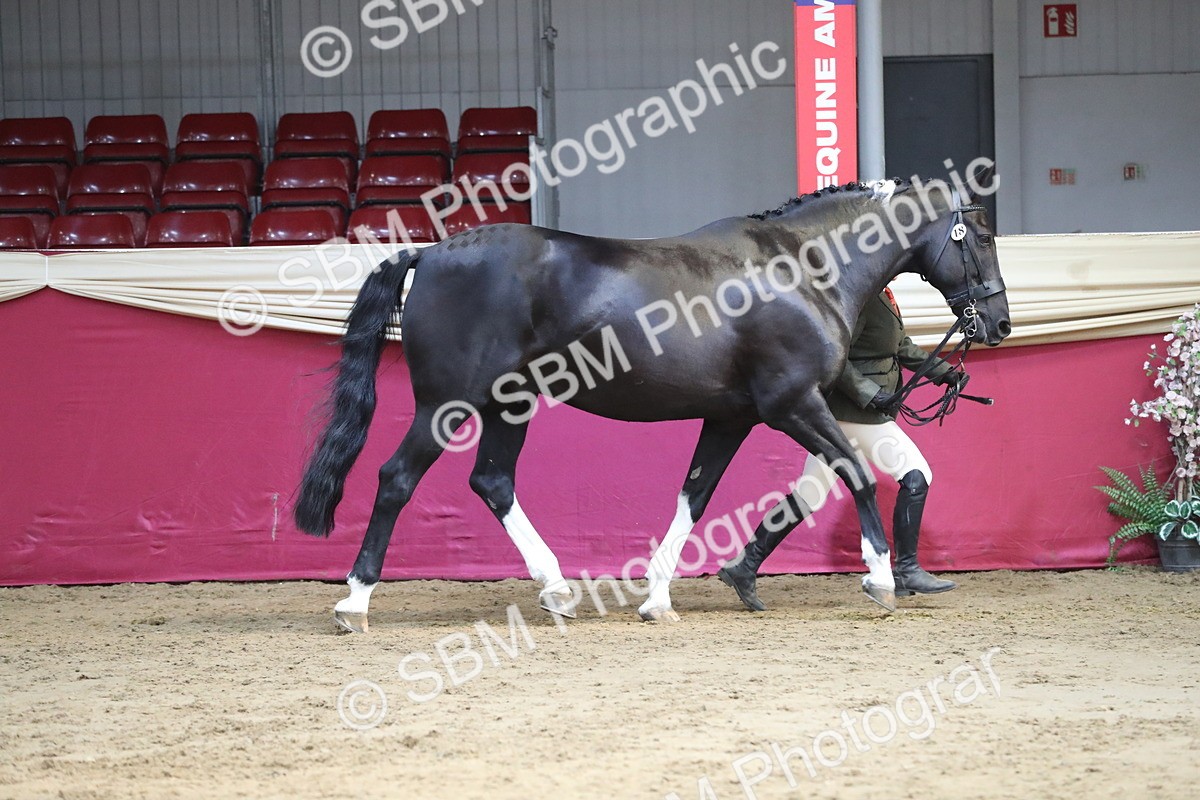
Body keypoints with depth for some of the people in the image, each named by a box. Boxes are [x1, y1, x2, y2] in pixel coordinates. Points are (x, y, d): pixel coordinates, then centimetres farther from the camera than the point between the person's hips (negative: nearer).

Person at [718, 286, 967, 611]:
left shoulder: (881, 295, 15)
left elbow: (901, 346, 26)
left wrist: (943, 372, 19)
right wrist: (868, 393, -25)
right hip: (855, 412, -10)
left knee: (811, 494, 10)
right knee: (916, 475, -5)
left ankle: (744, 566, 11)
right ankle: (906, 570, 0)